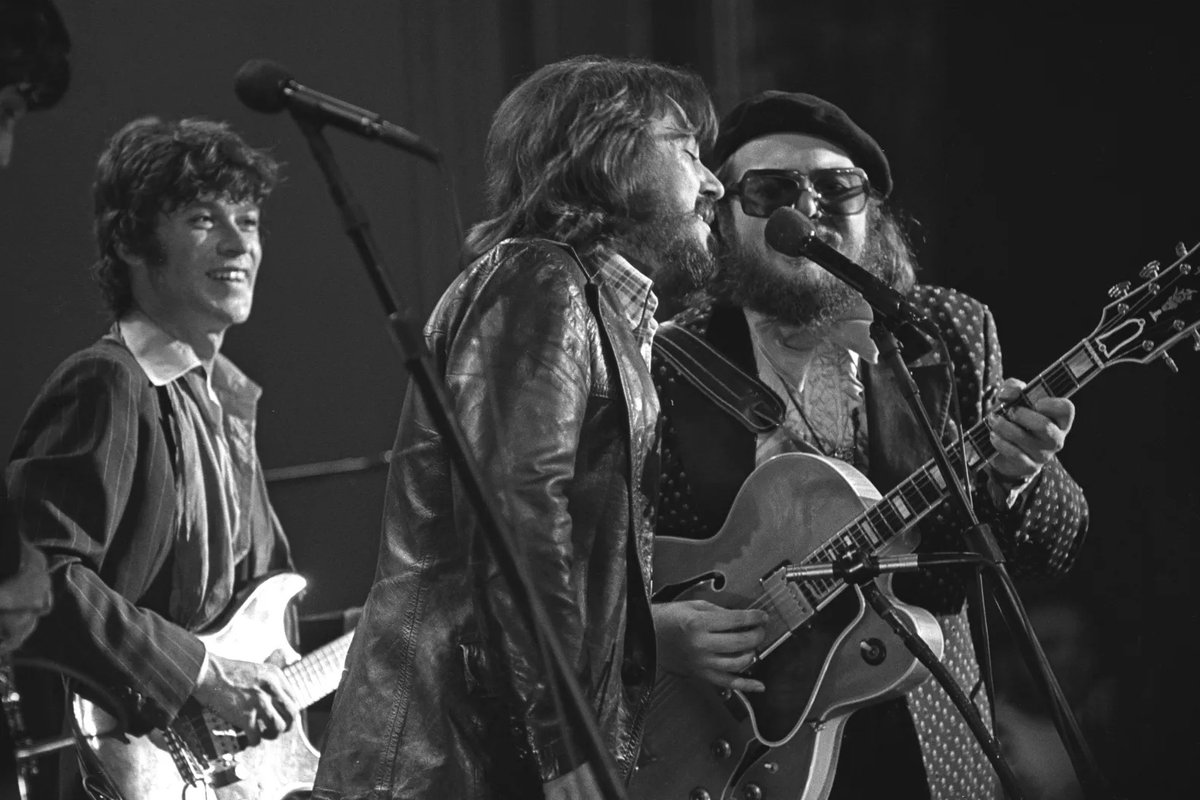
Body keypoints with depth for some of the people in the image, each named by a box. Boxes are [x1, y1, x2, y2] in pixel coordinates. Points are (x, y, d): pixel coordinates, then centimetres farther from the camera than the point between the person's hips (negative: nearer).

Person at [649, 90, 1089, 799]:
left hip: (924, 740, 2)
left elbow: (1055, 550, -1)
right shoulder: (668, 360, -6)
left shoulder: (952, 334, 1)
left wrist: (1015, 479, -21)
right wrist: (652, 628, -23)